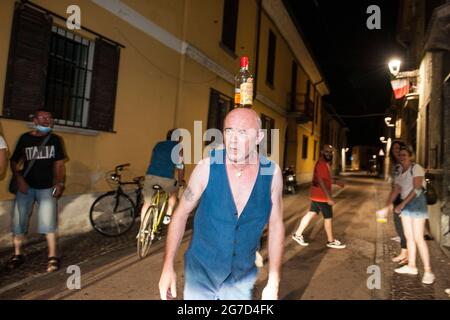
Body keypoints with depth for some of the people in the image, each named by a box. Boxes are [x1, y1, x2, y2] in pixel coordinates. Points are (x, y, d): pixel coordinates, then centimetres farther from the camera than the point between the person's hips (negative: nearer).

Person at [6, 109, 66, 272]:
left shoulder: (55, 139, 2)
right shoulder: (25, 138, 0)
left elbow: (59, 163, 4)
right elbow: (14, 161, 4)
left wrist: (60, 183, -5)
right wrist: (19, 179, -11)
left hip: (47, 187, -1)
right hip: (26, 186, 1)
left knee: (48, 221, -5)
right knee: (18, 220, 4)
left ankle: (53, 256, 2)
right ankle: (17, 255, 22)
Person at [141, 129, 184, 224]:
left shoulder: (158, 145, 27)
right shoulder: (178, 147, 15)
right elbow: (180, 167, 15)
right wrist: (180, 181, 30)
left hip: (150, 175, 3)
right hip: (166, 177, -3)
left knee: (147, 203, 16)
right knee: (174, 193, 28)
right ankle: (168, 216, 19)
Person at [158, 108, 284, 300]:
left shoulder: (272, 174, -13)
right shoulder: (207, 167, -17)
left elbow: (275, 226, -4)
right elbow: (181, 213, -7)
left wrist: (273, 282, -3)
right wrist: (168, 266, -9)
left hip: (242, 279, 2)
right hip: (200, 273, -1)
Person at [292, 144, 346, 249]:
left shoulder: (325, 163, 14)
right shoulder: (321, 164, -20)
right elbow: (321, 181, -28)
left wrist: (336, 182, 24)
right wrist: (329, 197, -29)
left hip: (317, 195, 10)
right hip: (322, 196, -10)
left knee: (311, 214, 13)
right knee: (328, 217, 4)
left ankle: (298, 234, 19)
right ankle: (331, 241, 20)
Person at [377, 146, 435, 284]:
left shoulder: (416, 168, -10)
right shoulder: (399, 172, 11)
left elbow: (417, 188, -18)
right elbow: (396, 191, 9)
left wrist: (402, 204, -20)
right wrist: (387, 206, 1)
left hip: (416, 202, -7)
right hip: (405, 204, 7)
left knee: (418, 238, -8)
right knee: (408, 236, 11)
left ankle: (428, 271, 1)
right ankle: (411, 266, 21)